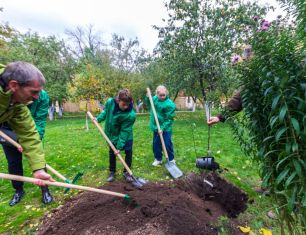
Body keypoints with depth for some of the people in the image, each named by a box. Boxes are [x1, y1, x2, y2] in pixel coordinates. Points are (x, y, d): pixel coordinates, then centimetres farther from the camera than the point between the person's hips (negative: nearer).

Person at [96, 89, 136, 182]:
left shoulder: (131, 115, -34)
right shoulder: (110, 102, -24)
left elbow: (124, 131, -28)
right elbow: (105, 111, 3)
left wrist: (119, 147, -26)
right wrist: (98, 119, -8)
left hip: (126, 134, -2)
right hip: (112, 133, 3)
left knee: (128, 151, -4)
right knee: (112, 152, 10)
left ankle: (126, 172, 18)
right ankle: (112, 172, 29)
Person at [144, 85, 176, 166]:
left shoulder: (170, 104, -20)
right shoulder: (154, 98, 0)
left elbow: (169, 119, -18)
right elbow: (147, 104, 19)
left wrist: (163, 128, -23)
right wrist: (147, 97, -1)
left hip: (166, 128, -6)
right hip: (156, 127, 6)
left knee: (168, 144, 3)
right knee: (156, 144, 14)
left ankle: (171, 160, 26)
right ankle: (158, 159, 34)